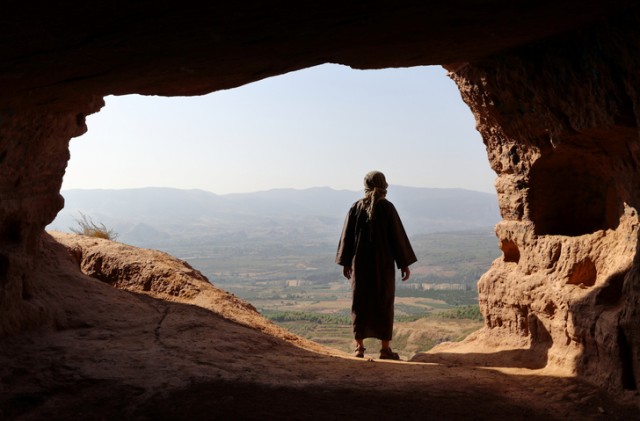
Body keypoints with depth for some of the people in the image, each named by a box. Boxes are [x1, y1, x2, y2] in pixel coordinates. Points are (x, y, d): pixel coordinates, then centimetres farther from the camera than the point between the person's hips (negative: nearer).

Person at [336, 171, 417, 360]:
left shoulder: (356, 207, 0)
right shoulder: (387, 207, -8)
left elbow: (347, 235, 3)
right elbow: (398, 235, -8)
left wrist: (345, 262, 14)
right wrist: (405, 264, -1)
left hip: (360, 261, 2)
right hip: (383, 261, -2)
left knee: (360, 303, 9)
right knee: (384, 303, 5)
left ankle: (359, 346, 9)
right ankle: (385, 348, 6)